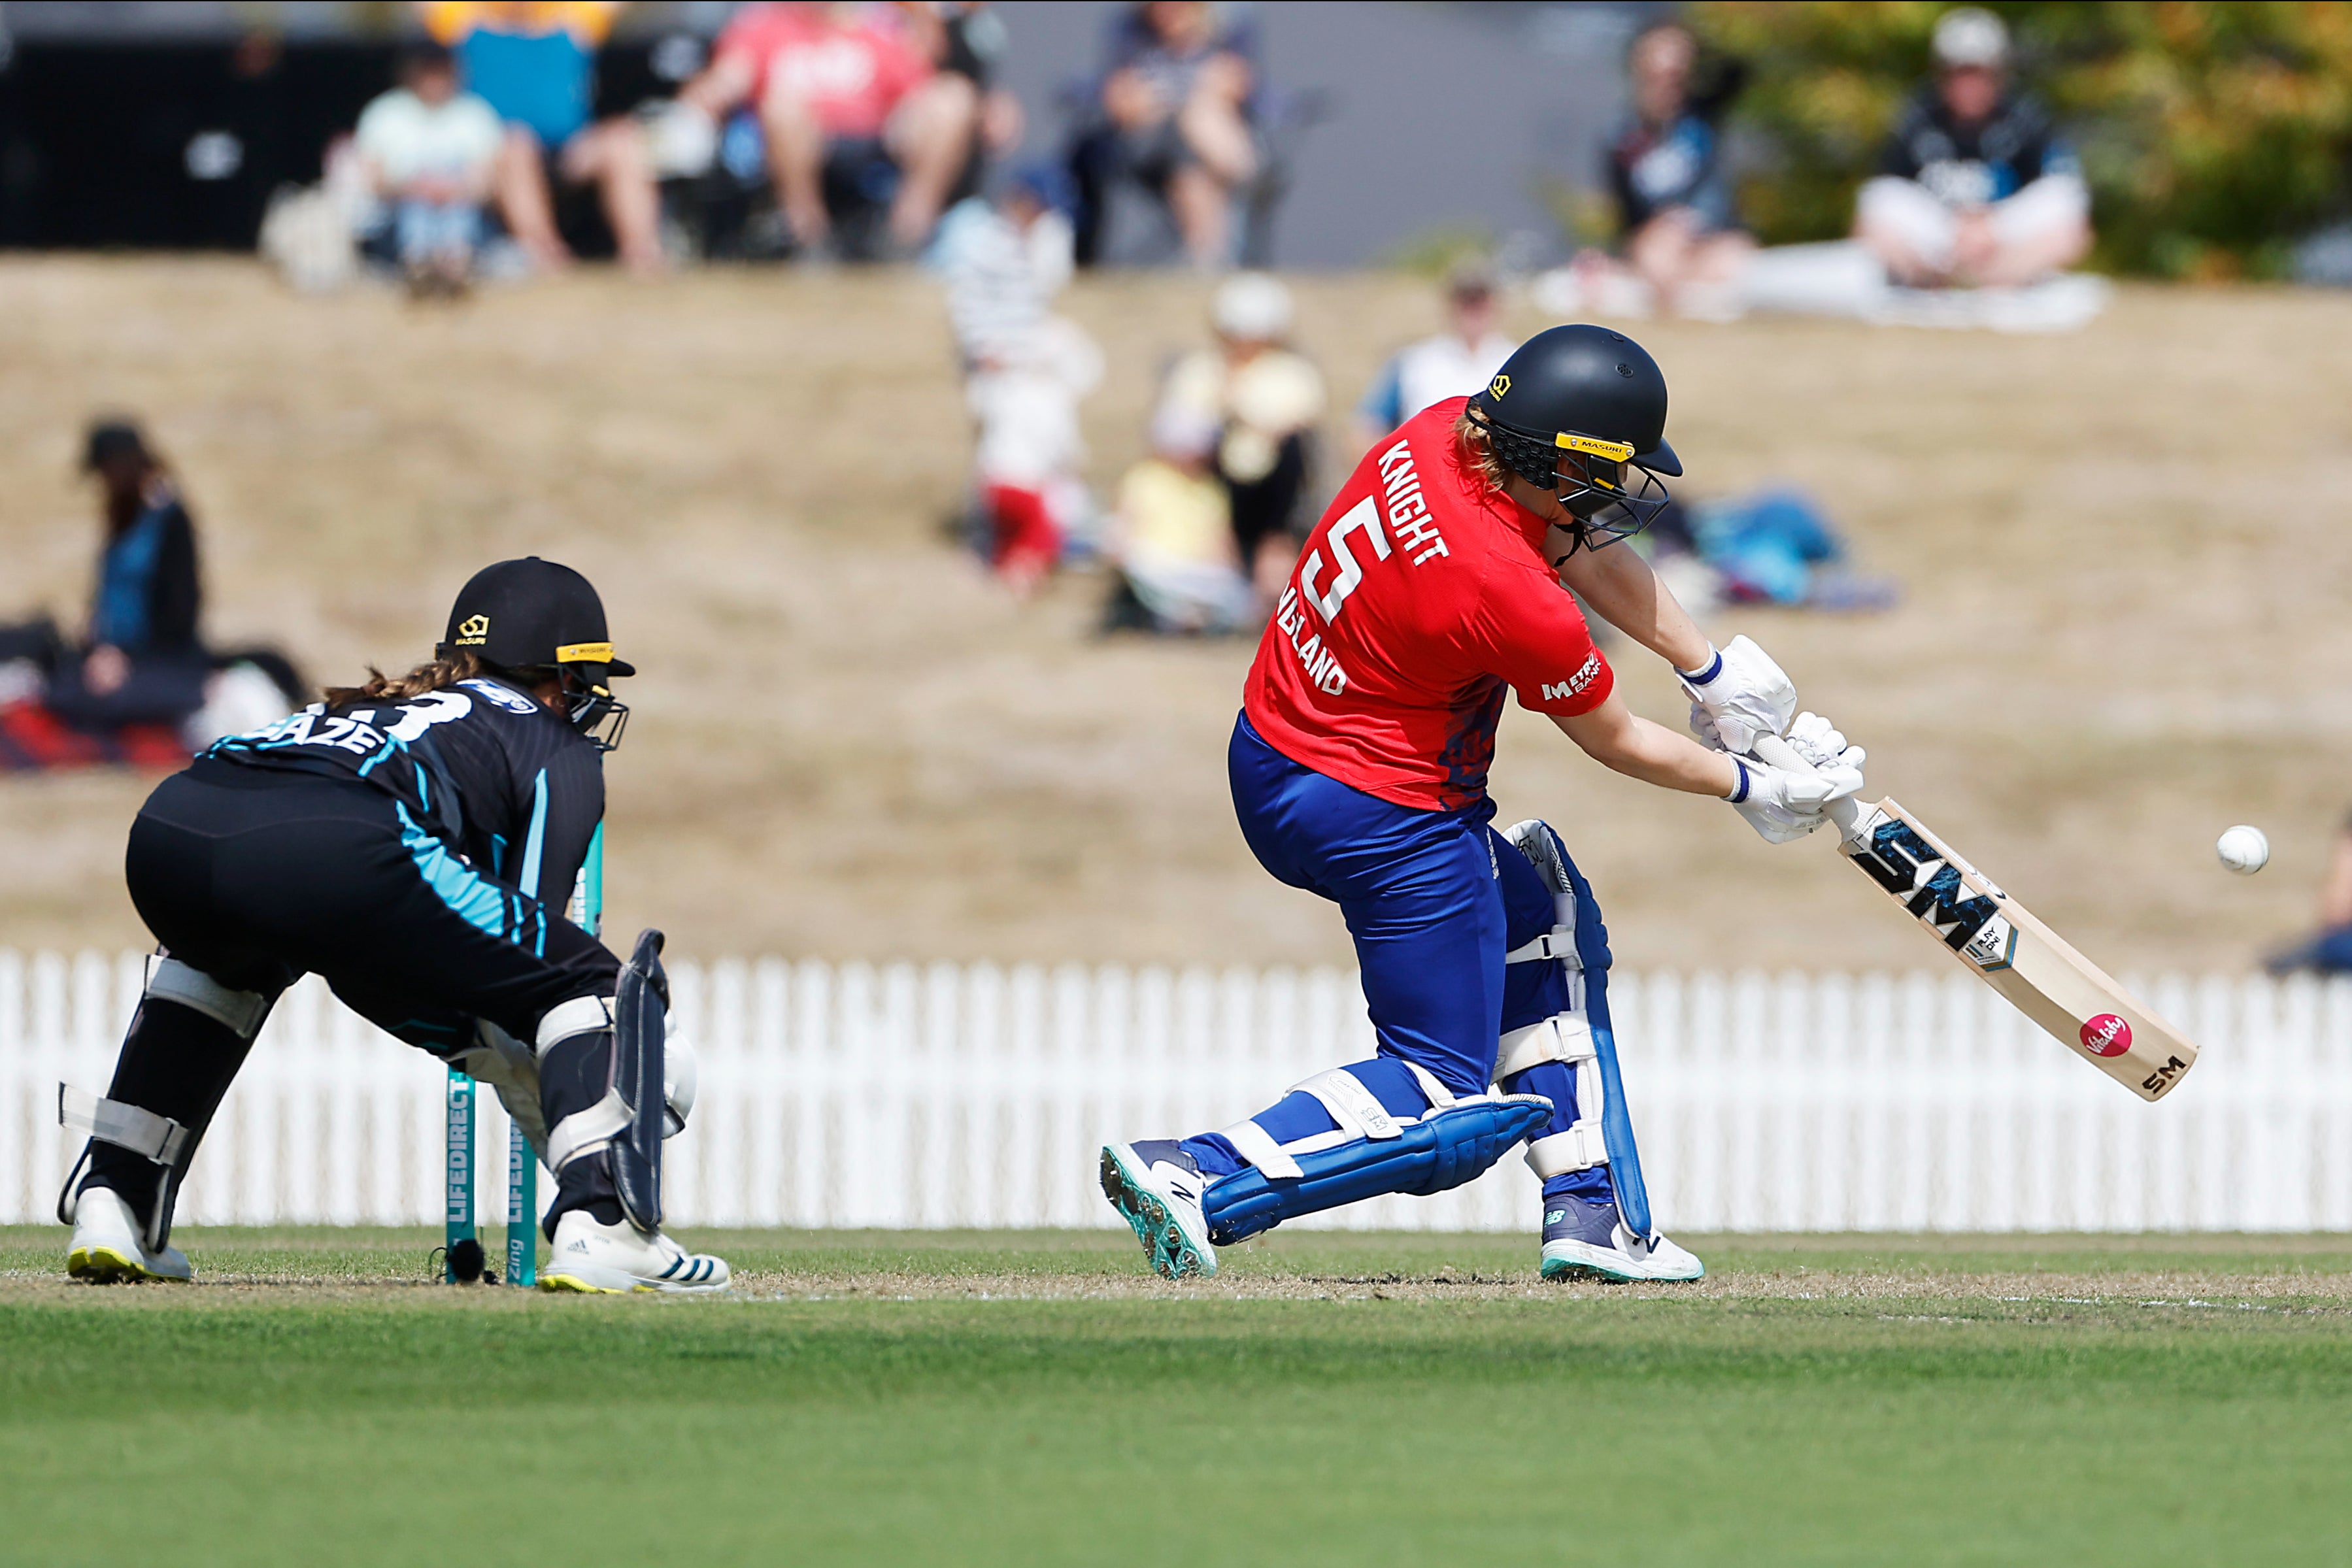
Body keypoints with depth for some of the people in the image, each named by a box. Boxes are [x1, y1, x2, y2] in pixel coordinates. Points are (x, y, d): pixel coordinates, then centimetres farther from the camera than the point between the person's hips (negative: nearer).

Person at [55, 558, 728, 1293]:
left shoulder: (372, 708, 43)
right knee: (586, 981, 11)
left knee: (231, 959, 42)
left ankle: (112, 1201, 29)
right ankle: (597, 1225, -11)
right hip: (333, 853, -6)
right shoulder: (558, 749, 26)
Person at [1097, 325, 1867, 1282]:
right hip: (1386, 820, -10)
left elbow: (1588, 557, 10)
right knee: (1449, 1111, 2)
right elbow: (1616, 744, -10)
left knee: (1545, 912, 27)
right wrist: (1751, 788, 6)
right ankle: (1198, 1181, -11)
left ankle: (1591, 1214, 26)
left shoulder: (1438, 436, -7)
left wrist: (1713, 672, 15)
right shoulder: (1514, 600, -29)